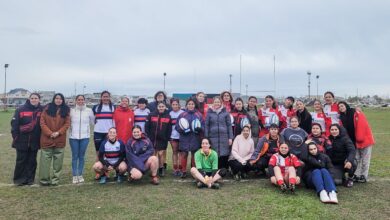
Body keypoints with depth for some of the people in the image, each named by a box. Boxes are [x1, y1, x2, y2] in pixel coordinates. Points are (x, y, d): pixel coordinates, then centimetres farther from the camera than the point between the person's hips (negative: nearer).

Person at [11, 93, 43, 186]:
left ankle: (29, 179, 20)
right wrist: (15, 137, -7)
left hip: (35, 141, 2)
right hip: (22, 141, -2)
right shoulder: (21, 109, -4)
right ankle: (19, 179, 19)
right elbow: (14, 123, -3)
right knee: (21, 160, 7)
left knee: (32, 161, 10)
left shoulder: (42, 110, 0)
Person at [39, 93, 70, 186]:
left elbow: (67, 123, 0)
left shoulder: (66, 110, 5)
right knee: (45, 160, 3)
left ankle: (55, 179, 15)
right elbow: (42, 122, -2)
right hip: (47, 139, -1)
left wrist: (58, 132, -12)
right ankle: (44, 179, 14)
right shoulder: (47, 109, 2)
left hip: (60, 139, 1)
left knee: (58, 161, 5)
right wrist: (49, 133, -12)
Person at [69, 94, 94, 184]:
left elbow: (92, 122, 10)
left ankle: (80, 175, 18)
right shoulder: (71, 110, 1)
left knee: (82, 156, 7)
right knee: (75, 156, 4)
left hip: (85, 136, 0)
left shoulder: (89, 110, 1)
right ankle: (74, 176, 13)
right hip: (73, 136, 0)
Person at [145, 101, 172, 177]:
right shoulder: (151, 115, -2)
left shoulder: (168, 116, 0)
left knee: (161, 154, 0)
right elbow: (147, 127, -1)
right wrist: (149, 137, -5)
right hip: (152, 138, 1)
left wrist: (167, 138, -3)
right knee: (153, 154, 9)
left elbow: (169, 129, 3)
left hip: (163, 139, 0)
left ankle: (161, 169, 16)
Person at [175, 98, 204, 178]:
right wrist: (182, 129, -14)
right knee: (184, 154, 1)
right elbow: (177, 126, 4)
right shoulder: (182, 115, 3)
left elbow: (203, 126, 5)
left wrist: (199, 129, -15)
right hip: (184, 138, 0)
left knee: (194, 155, 4)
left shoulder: (199, 115, 3)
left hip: (195, 138, 0)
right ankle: (183, 171, 14)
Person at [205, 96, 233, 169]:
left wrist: (230, 138, 1)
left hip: (224, 137, 0)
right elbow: (206, 126, 7)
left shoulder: (225, 112, 7)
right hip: (213, 138, 0)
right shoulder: (209, 113, 7)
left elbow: (229, 125, 6)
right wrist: (206, 138, 1)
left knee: (224, 155, -2)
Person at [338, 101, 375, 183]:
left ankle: (364, 176, 11)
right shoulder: (342, 117, 5)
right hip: (355, 141, 6)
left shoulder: (356, 113, -13)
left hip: (365, 139, -6)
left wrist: (360, 138, -21)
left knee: (365, 159, 3)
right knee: (357, 159, 10)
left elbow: (363, 125, -20)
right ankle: (356, 175, 16)